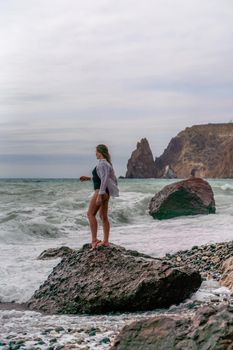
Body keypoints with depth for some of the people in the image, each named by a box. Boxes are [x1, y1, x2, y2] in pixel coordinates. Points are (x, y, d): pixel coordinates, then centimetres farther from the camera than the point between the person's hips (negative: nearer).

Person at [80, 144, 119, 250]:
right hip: (105, 192, 10)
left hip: (101, 191, -10)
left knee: (90, 214, -9)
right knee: (103, 216, 11)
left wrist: (100, 195, -27)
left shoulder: (102, 163, -14)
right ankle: (106, 241, 13)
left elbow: (104, 180, -24)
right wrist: (89, 178, 32)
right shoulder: (106, 163, 16)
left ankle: (94, 239, -14)